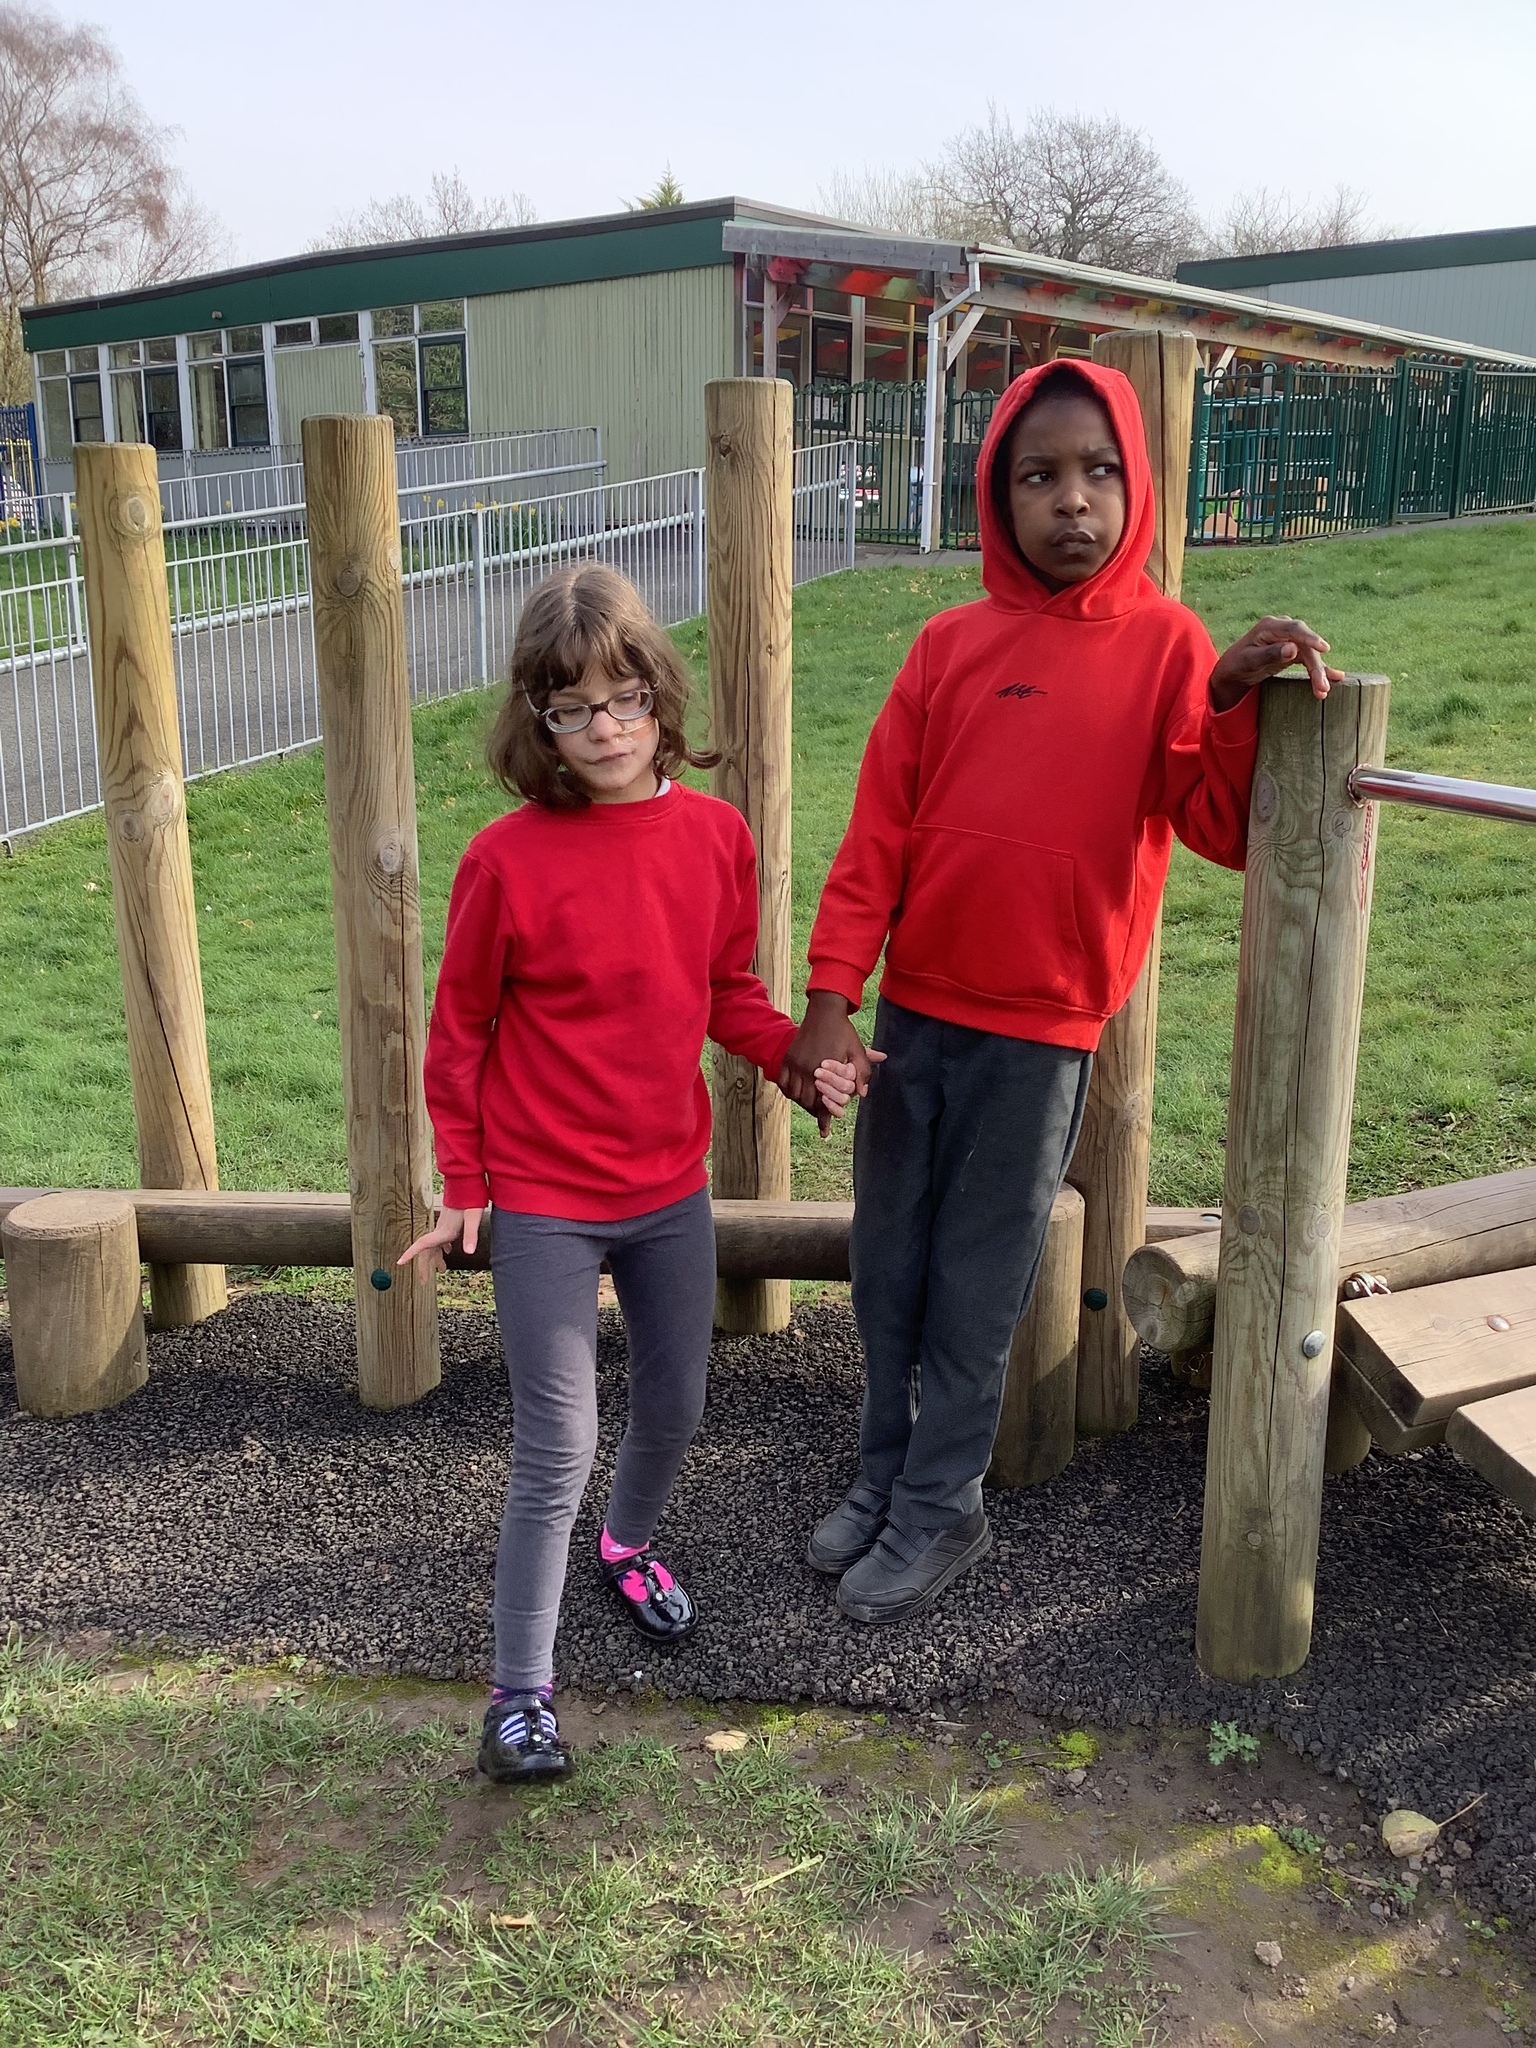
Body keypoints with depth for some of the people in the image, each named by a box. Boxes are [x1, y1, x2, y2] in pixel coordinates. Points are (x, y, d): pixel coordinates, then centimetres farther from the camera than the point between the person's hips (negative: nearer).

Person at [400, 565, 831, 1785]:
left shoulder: (716, 834, -4)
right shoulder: (509, 858, -16)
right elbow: (459, 1030, -6)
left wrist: (794, 1050, -10)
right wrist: (463, 1186, -2)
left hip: (671, 1189, 5)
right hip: (544, 1203, -4)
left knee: (675, 1409, 20)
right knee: (559, 1451, -1)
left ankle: (630, 1543, 51)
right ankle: (522, 1691, 17)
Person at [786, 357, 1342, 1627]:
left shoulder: (1167, 644, -5)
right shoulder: (952, 646, 1)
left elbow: (1220, 831, -12)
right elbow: (879, 830, 0)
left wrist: (1236, 702, -28)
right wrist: (833, 993, -6)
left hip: (1042, 1031, -3)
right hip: (912, 1013, 3)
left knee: (978, 1286, 7)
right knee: (889, 1267, 13)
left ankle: (943, 1509, 25)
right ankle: (887, 1476, 32)